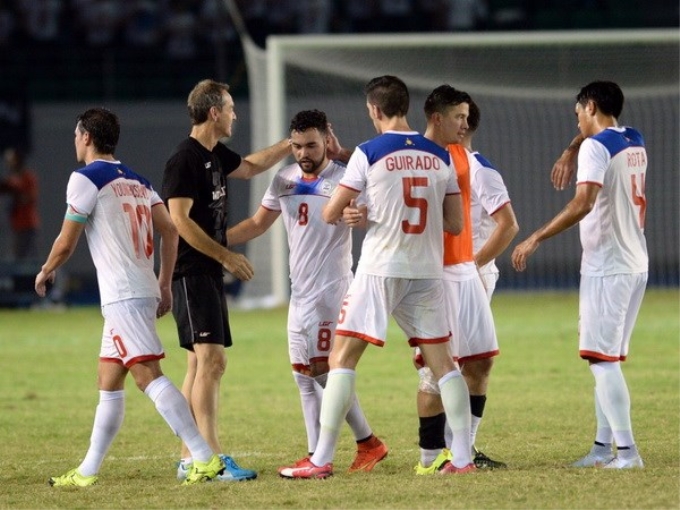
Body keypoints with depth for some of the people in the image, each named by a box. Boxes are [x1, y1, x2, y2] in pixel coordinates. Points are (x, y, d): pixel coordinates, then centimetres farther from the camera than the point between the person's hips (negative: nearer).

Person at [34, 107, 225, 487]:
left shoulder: (86, 179, -6)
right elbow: (170, 230, 11)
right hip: (144, 290, 9)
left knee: (148, 374, -15)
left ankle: (205, 458, -25)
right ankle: (88, 472, 20)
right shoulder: (137, 181, 17)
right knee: (109, 382, 14)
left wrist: (46, 271, 14)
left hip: (122, 295, -9)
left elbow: (66, 244, -6)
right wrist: (164, 285, 16)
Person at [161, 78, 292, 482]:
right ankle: (213, 458, -18)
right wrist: (226, 256, -18)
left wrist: (293, 144, 30)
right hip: (192, 275, -10)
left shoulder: (216, 156, 13)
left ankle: (190, 459, 11)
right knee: (212, 359, -14)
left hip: (210, 275, 10)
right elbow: (180, 219, -19)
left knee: (200, 364, 9)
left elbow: (251, 167, 33)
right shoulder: (185, 159, -14)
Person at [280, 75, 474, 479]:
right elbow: (455, 224, 9)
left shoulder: (369, 154, -7)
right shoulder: (440, 156, 5)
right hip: (428, 271, 4)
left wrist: (358, 213, 18)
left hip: (380, 269, -4)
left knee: (342, 359, 0)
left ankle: (322, 460, -4)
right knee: (443, 362, 10)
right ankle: (463, 458, 5)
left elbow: (330, 214, -3)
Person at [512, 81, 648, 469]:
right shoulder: (636, 143, 12)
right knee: (608, 358, 14)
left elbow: (583, 204, -24)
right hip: (636, 264, 9)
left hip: (607, 267, -9)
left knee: (603, 358, -8)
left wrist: (536, 239, -22)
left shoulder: (596, 147, -13)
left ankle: (627, 450, -14)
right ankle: (604, 446, 15)